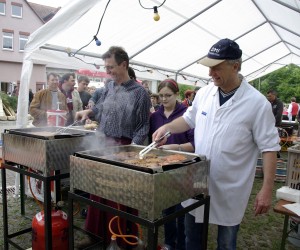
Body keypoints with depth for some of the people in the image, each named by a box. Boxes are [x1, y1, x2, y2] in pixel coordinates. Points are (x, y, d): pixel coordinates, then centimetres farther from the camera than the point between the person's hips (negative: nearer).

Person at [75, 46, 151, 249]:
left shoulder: (139, 92, -10)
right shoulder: (109, 87, 8)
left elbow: (144, 126, -10)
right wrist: (88, 112, 6)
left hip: (124, 148, -6)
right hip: (102, 145, 6)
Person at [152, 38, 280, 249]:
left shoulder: (257, 103, -16)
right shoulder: (204, 93, -1)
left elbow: (269, 147, -13)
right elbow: (189, 119, 14)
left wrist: (267, 190, -15)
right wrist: (167, 127, -4)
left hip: (230, 189, -4)